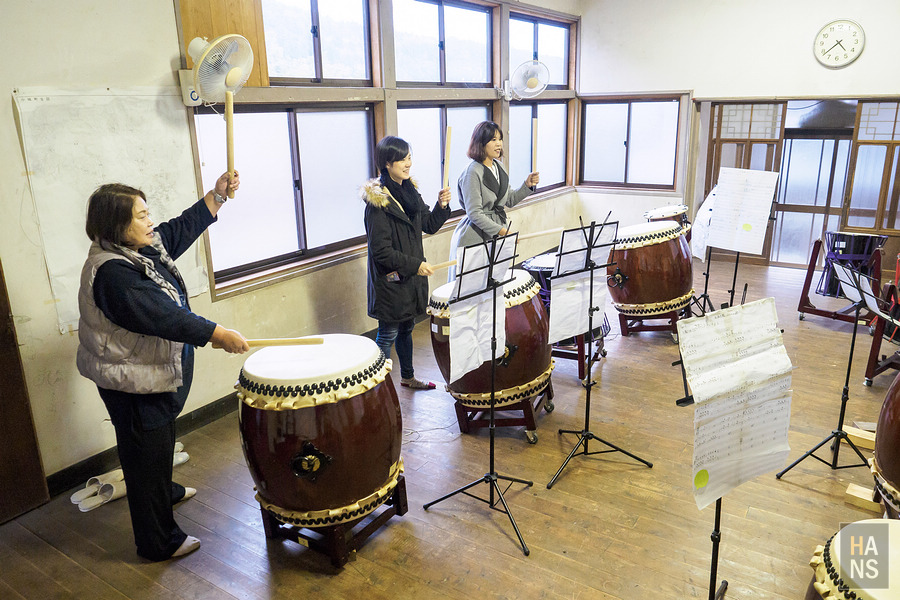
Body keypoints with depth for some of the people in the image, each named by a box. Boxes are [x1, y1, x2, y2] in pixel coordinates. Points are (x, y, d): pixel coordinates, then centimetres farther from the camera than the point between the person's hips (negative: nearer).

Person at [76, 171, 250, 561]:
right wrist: (217, 335, -34)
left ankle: (165, 492, 56)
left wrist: (217, 195, 3)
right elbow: (163, 316, -35)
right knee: (146, 455, 4)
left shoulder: (145, 247, 1)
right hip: (133, 385, -10)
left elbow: (184, 228, 11)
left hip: (158, 372, 10)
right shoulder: (111, 272, -29)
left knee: (161, 441, 31)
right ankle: (158, 542, 20)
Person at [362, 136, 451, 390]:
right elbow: (381, 251, -21)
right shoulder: (378, 201, -19)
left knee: (407, 328, 21)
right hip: (389, 281, -8)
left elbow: (429, 226, 11)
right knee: (388, 333, 2)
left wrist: (441, 206, -6)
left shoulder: (408, 190, 6)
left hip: (411, 277, 8)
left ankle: (408, 376, 37)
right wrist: (415, 265, -21)